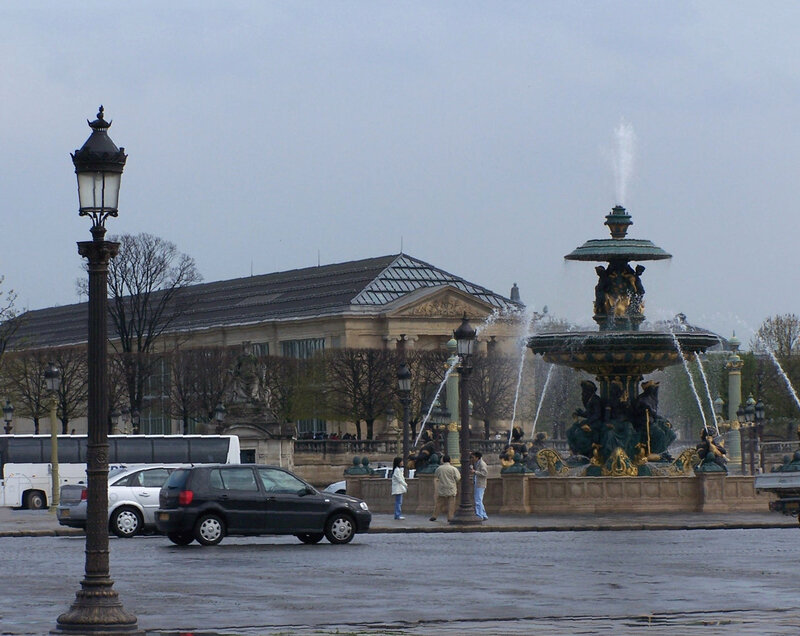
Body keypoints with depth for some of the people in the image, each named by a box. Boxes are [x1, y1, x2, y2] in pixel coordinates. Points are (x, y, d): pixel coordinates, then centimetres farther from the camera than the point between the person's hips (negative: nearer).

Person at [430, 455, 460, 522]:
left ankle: (434, 516, 13)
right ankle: (450, 517, 0)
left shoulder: (439, 468, 0)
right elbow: (457, 478, -6)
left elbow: (435, 476, 15)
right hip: (451, 490, -3)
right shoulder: (453, 469, -8)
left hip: (441, 490, 3)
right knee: (451, 504, 2)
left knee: (439, 503, 10)